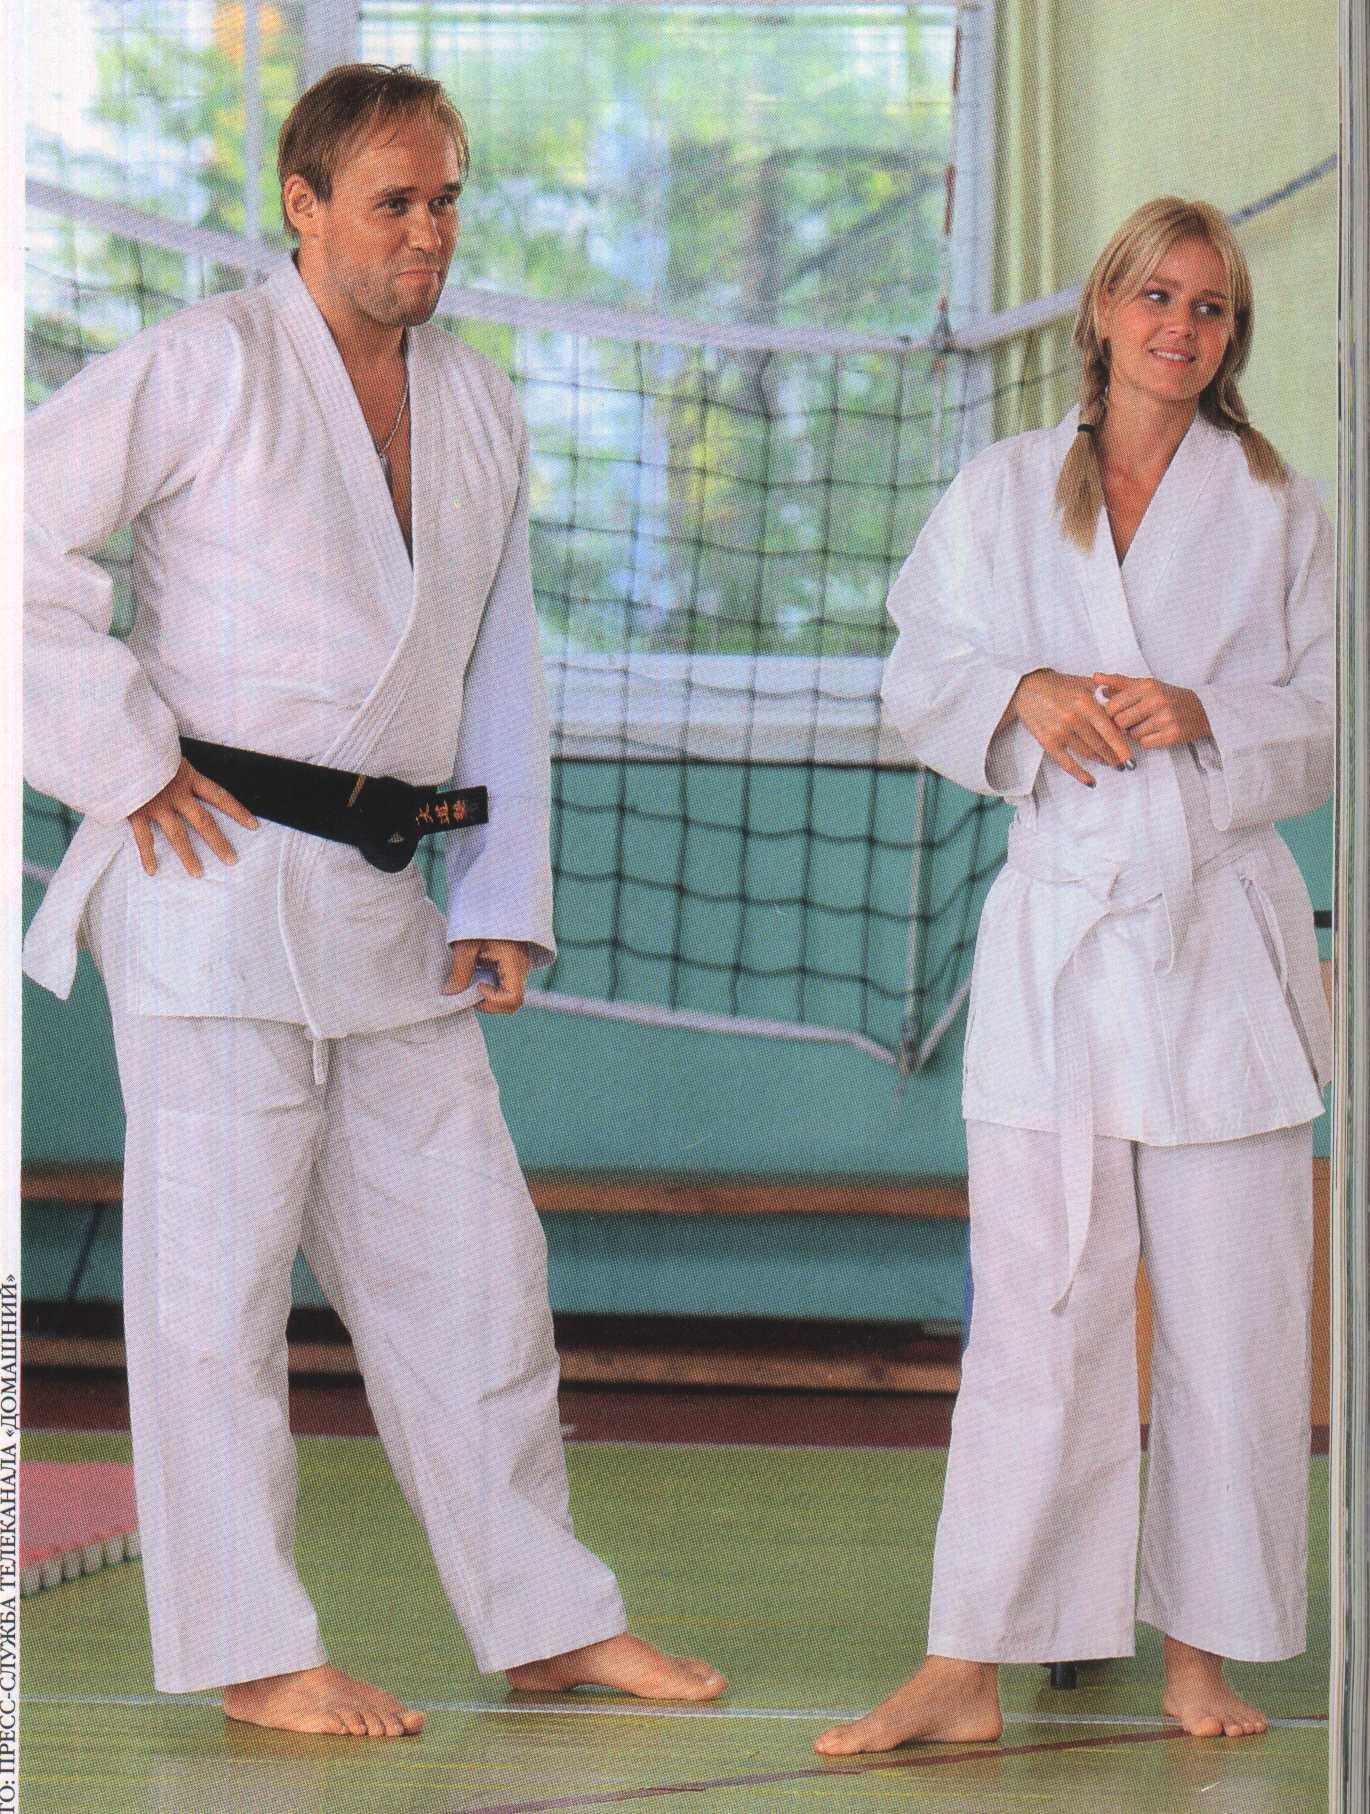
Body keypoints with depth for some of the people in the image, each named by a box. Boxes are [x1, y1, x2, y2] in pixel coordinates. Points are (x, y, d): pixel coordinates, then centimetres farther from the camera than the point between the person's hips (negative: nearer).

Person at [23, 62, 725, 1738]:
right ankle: (248, 1648, 5)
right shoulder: (202, 370, -7)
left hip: (381, 902, 7)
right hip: (212, 875, -7)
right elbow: (23, 537, -13)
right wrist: (126, 762, -12)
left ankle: (545, 1619, 19)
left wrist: (505, 897, 8)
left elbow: (502, 672, 16)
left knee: (464, 1256, 10)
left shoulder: (478, 409, 14)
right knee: (215, 1269, -3)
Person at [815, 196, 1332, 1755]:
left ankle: (1201, 1651, 13)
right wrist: (1025, 697, -10)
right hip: (1056, 927, 0)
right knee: (1036, 1313, -5)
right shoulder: (1004, 491, 9)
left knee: (1230, 1317, 2)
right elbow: (923, 679, 10)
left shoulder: (1273, 509, 7)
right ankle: (966, 1670, -2)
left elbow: (1330, 720, 7)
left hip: (1226, 937, 1)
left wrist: (1210, 719, -12)